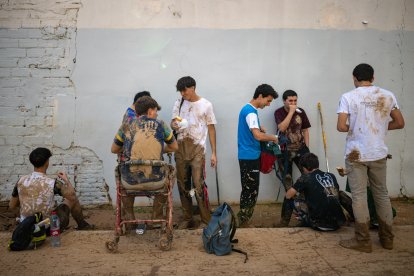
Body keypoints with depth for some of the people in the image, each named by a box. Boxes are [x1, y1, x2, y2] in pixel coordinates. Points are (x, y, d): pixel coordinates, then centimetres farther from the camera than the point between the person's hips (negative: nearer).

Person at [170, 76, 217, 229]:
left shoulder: (206, 105, -1)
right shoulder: (179, 103, 9)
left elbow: (211, 128, 2)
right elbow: (173, 122, 13)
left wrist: (214, 153, -2)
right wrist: (174, 125, -14)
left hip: (197, 149, -4)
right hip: (181, 148, 4)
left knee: (199, 185, -9)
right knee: (183, 185, 8)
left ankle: (206, 220, 2)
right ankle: (187, 219, 19)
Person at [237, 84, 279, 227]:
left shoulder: (249, 109, 14)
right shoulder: (250, 111, -17)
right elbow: (258, 135, -26)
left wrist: (259, 127, 9)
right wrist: (273, 137, -9)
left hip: (251, 156, 10)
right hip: (249, 157, -10)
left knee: (251, 190, 15)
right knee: (250, 191, -2)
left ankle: (244, 219, 23)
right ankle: (243, 222, 7)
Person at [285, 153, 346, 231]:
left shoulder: (306, 178, -4)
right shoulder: (331, 176, 11)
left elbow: (288, 196, -1)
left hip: (321, 225, -6)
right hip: (338, 223, 6)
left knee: (293, 201, 10)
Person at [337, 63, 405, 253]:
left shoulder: (348, 97, -9)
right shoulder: (387, 96, 2)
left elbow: (341, 127, -16)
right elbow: (399, 123, 5)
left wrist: (354, 128, 5)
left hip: (356, 154, -4)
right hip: (379, 153, 4)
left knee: (359, 196, 3)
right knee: (382, 194, 15)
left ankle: (363, 240, 10)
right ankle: (387, 238, 26)